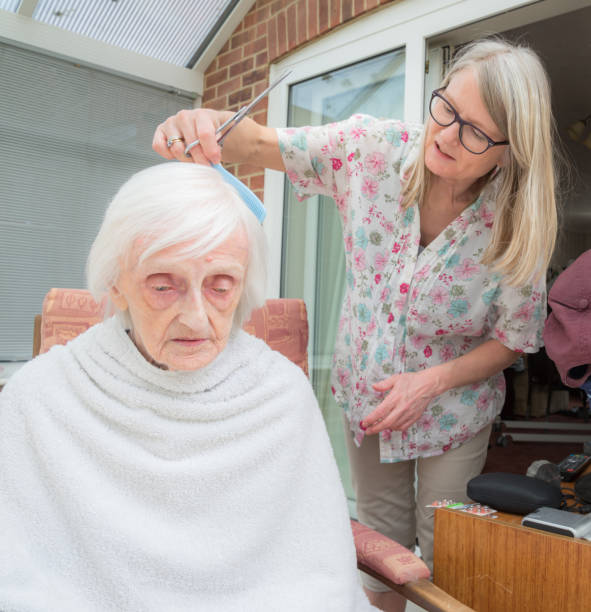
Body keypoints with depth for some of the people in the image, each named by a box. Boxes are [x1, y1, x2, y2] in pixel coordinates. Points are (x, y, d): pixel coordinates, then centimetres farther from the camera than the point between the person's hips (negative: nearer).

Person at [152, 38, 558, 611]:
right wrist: (210, 122, -39)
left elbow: (514, 337, -10)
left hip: (453, 410, -1)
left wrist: (434, 381, -24)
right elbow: (263, 145, -16)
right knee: (380, 543, 21)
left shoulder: (517, 223, -22)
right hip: (364, 393, 2)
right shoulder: (375, 148, -20)